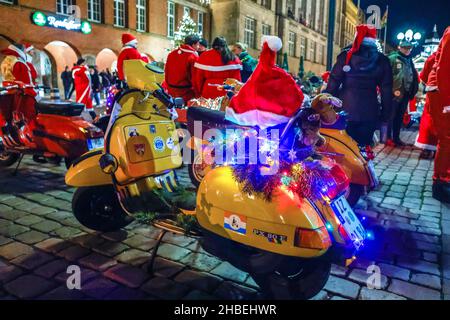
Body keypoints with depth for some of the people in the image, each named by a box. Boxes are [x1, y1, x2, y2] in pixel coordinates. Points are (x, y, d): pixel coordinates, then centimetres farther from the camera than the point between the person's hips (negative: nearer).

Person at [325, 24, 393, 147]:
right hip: (369, 113, 2)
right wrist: (385, 114, 10)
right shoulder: (382, 61, 5)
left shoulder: (346, 56, -2)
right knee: (364, 144, 11)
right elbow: (386, 90, 4)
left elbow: (334, 82, -5)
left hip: (345, 110, -1)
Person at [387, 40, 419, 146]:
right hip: (394, 93, -7)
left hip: (405, 94, 7)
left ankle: (396, 138, 20)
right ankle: (388, 137, 6)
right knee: (390, 116, -2)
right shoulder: (393, 58, -4)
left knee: (400, 117, 11)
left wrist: (413, 91, 12)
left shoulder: (410, 61, 19)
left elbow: (414, 77, 21)